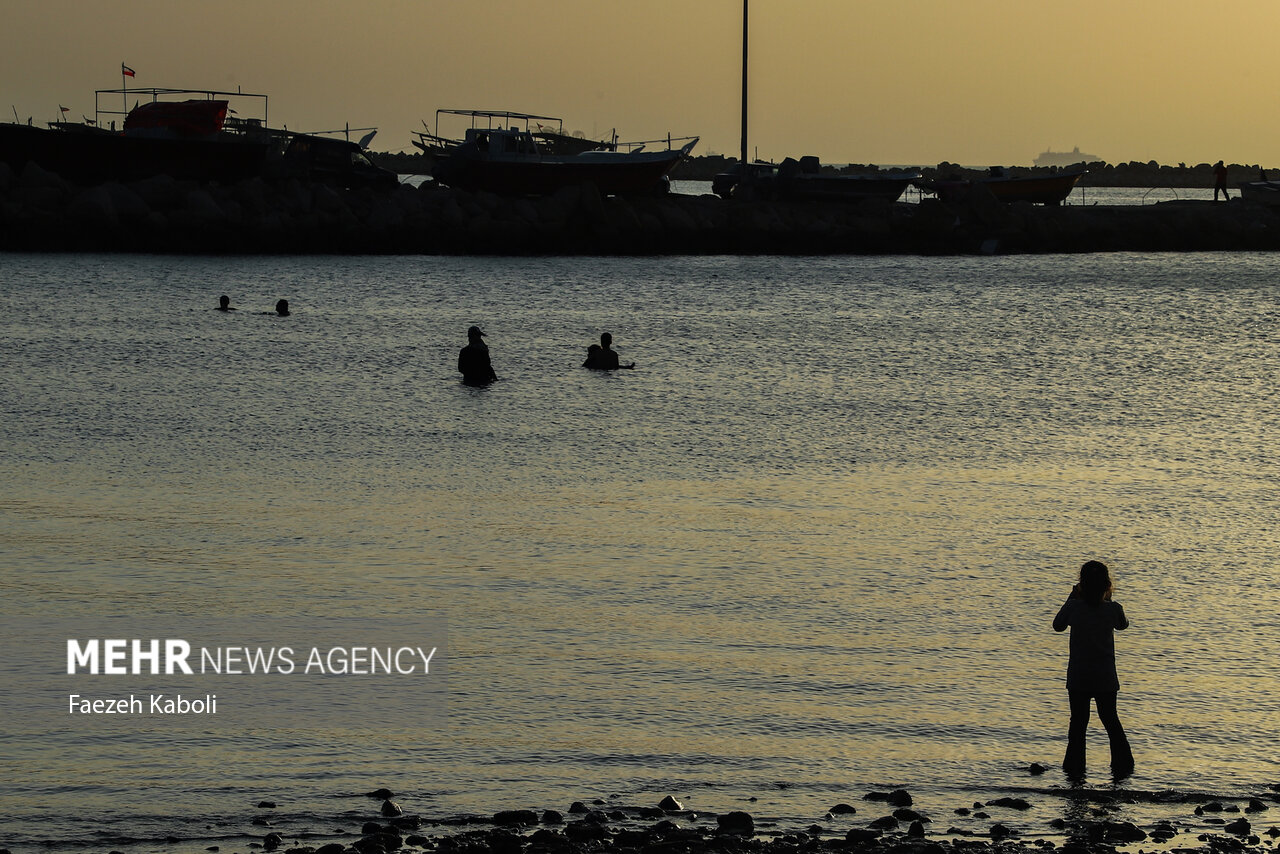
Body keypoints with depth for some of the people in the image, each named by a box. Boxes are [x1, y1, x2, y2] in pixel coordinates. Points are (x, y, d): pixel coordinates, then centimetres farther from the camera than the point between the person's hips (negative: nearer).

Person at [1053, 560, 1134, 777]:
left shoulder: (1074, 607, -12)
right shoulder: (1113, 609, -9)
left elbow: (1058, 625, 8)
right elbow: (1123, 624, 14)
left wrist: (1072, 598, 11)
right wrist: (1107, 599, 13)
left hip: (1078, 678, -1)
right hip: (1105, 678, 1)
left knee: (1078, 722, 7)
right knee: (1110, 720, 14)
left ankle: (1075, 765, 3)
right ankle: (1123, 764, 14)